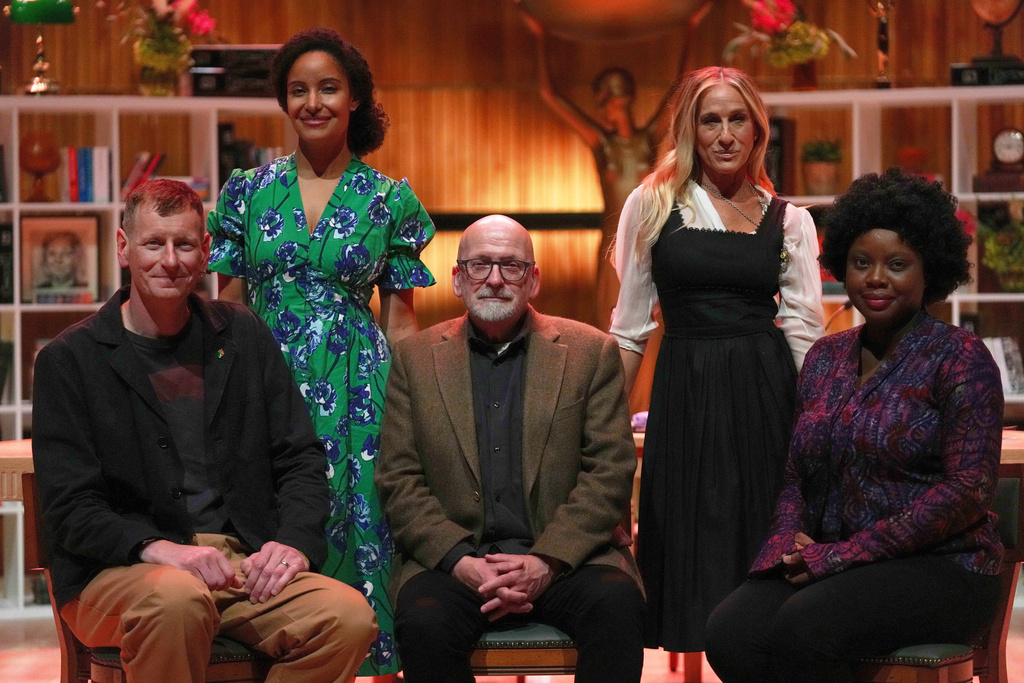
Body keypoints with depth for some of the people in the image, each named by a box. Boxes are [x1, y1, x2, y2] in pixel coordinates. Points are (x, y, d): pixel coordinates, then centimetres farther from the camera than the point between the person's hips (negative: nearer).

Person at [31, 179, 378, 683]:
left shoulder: (243, 335, 15)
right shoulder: (69, 359, 4)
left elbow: (301, 459, 13)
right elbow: (70, 509, -3)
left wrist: (295, 542, -7)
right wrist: (156, 548, -22)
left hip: (246, 562, 3)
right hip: (119, 573, -3)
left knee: (350, 617, -26)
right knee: (175, 595, -39)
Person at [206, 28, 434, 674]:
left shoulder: (391, 200, 4)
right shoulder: (250, 190, 7)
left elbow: (401, 319, 7)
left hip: (357, 392, -1)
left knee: (352, 529, -2)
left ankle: (362, 662, 10)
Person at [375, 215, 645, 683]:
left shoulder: (591, 352, 8)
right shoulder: (415, 358, 11)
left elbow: (611, 470, 1)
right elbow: (398, 479, 5)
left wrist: (547, 561, -12)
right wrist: (460, 561, -12)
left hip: (565, 556, 0)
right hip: (453, 560, 0)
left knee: (617, 604, -31)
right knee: (423, 622, -31)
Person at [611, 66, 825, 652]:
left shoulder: (790, 220, 8)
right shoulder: (652, 204, 3)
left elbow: (805, 328, 4)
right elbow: (630, 326, 6)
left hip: (766, 393, 1)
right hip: (685, 391, -1)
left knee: (762, 550, 3)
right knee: (693, 554, 2)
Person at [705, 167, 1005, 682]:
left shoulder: (958, 357, -3)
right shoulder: (824, 358, 16)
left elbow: (968, 489, -12)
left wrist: (845, 553, -15)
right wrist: (788, 542, -5)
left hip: (938, 568, -5)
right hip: (828, 565, 5)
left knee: (802, 629, -34)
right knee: (730, 632, -26)